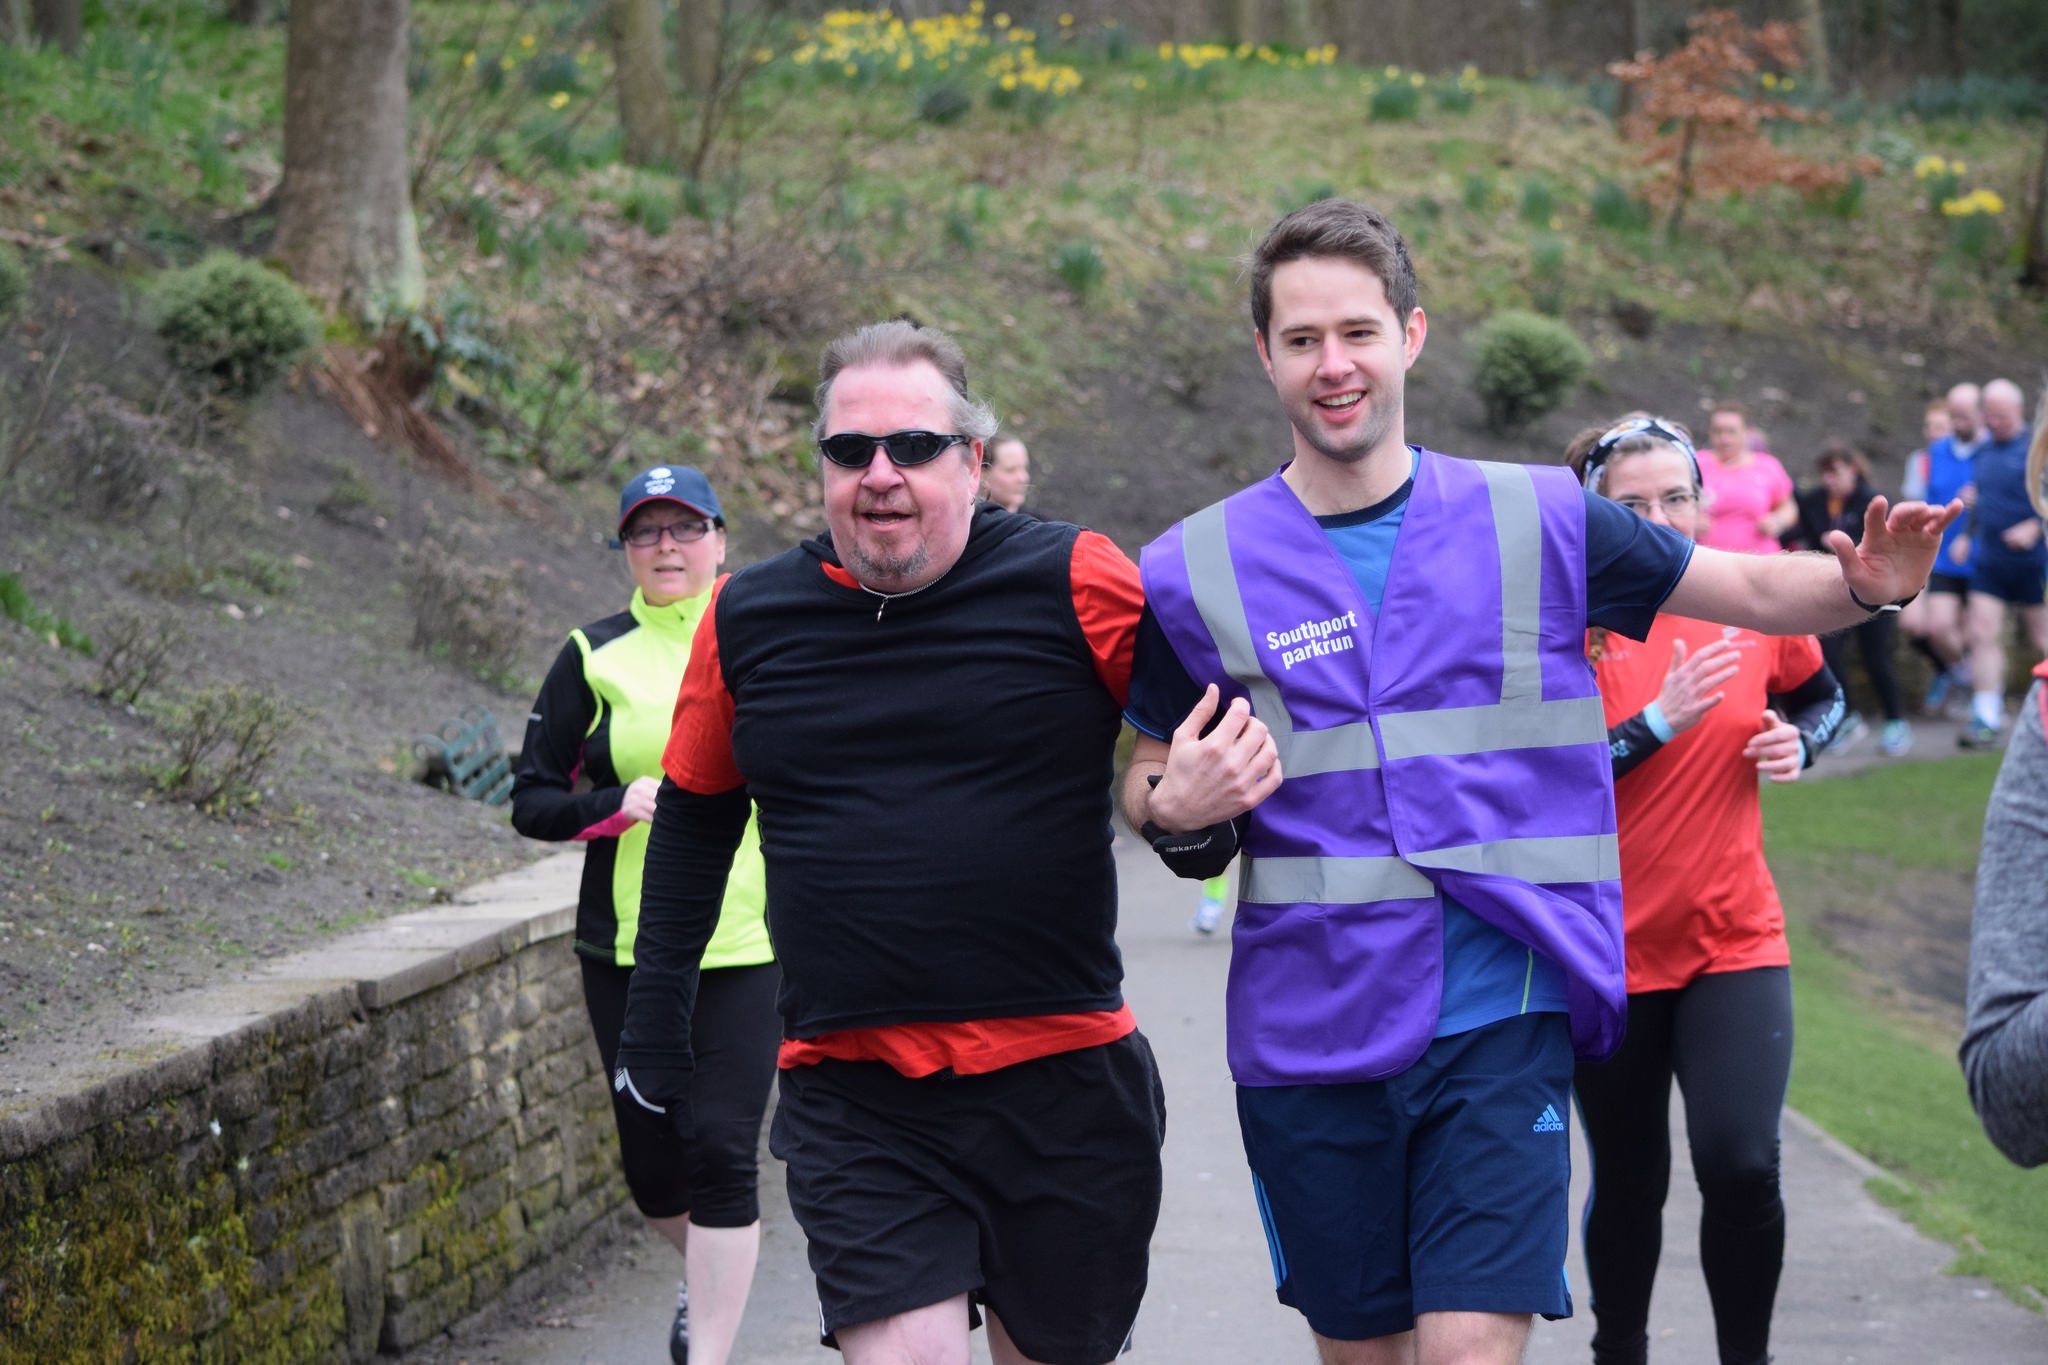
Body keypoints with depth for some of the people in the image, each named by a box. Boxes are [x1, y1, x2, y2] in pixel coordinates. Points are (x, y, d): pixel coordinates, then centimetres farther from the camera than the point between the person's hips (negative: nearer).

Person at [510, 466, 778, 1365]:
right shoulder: (594, 659, 4)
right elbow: (531, 800, 1)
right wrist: (615, 805, -14)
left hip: (747, 944, -1)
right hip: (626, 946, 1)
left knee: (722, 1151, -10)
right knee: (651, 1162, 7)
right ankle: (709, 1280, 38)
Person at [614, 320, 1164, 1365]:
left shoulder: (1074, 587, -5)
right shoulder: (747, 621, 4)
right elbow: (695, 811, 18)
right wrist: (654, 1018, 20)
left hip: (1064, 1082, 0)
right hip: (855, 1106, 0)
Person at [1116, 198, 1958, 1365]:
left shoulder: (1535, 521, 2)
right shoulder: (1197, 571, 1)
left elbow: (1755, 587, 9)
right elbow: (1149, 780, 13)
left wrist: (1863, 585, -12)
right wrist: (1178, 812, -11)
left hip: (1501, 1017, -1)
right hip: (1309, 1037, 1)